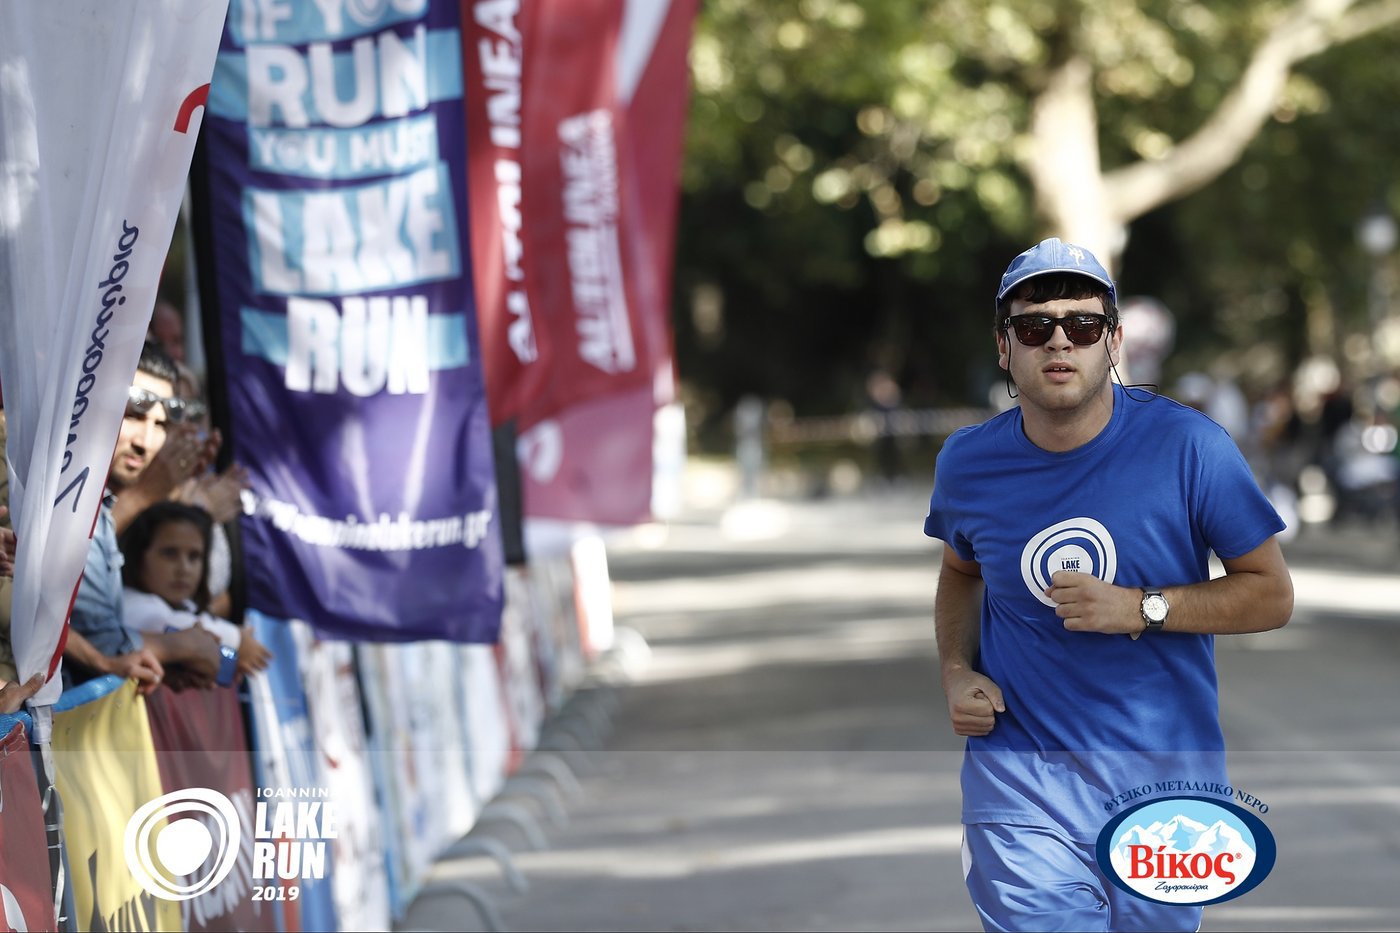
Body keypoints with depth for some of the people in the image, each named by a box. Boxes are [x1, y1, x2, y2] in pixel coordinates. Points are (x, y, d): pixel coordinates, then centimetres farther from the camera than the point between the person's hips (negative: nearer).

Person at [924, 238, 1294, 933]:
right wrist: (956, 672, 3)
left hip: (1168, 777, 0)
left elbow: (1272, 595, -4)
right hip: (1022, 782, 1)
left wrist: (1142, 609, -18)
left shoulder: (1188, 446, -9)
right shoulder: (968, 461, 0)